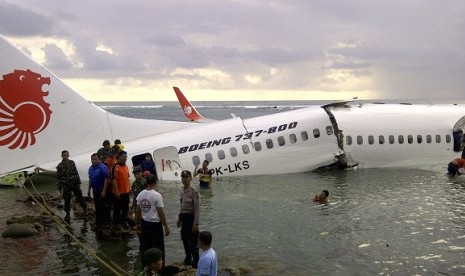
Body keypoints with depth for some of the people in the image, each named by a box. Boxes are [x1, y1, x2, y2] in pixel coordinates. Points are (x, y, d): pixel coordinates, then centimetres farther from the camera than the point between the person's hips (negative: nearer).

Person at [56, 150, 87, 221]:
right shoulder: (59, 166, 2)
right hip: (66, 185, 0)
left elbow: (76, 173, 6)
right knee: (67, 200, 5)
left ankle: (85, 208, 21)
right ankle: (67, 214, 15)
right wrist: (60, 187, 3)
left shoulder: (72, 162, 4)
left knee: (79, 197, 5)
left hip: (74, 183, 0)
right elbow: (59, 177, 4)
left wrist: (78, 182, 3)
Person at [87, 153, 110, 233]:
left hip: (101, 191, -7)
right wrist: (89, 190, 16)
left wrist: (104, 191, -21)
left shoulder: (103, 168, -16)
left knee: (101, 208, -6)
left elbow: (106, 180, -18)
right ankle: (98, 224, 24)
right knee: (97, 207, 14)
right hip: (95, 190, 7)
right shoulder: (91, 168, 9)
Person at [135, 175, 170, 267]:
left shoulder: (140, 194, 0)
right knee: (158, 248, 4)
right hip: (155, 224, -6)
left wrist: (137, 224, 17)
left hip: (144, 223, 6)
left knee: (145, 247, 15)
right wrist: (166, 226, -7)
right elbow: (161, 213, -15)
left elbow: (138, 211, 6)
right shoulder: (157, 195, -17)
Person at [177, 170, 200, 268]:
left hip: (191, 217, -8)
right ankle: (188, 259, 36)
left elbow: (197, 209, -18)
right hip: (183, 217, 8)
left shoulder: (194, 192, -17)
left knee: (193, 241, 1)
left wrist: (195, 224, -19)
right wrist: (179, 219, 17)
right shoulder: (182, 191, 6)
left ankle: (195, 262, 16)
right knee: (185, 239, 18)